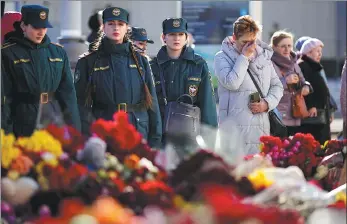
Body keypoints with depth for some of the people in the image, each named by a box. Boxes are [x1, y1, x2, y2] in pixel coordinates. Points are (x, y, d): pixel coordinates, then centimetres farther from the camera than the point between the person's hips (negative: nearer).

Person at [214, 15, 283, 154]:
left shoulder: (264, 56, 17)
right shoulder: (222, 57, 2)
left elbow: (277, 86, 20)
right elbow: (232, 83, -15)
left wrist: (267, 103, 1)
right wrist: (244, 56, -7)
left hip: (261, 128, 5)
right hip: (235, 128, -5)